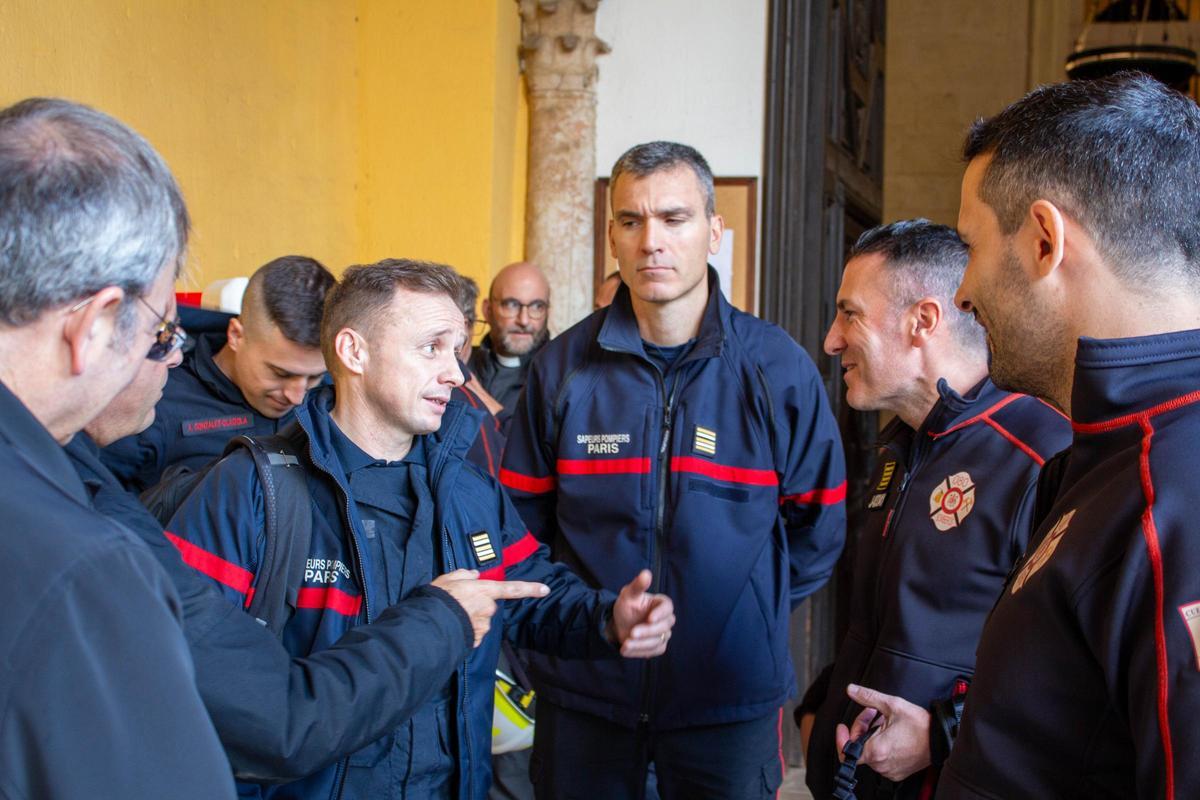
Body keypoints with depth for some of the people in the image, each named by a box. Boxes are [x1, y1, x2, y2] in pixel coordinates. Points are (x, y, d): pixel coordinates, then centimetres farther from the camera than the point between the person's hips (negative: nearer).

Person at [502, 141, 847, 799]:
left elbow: (817, 530, 3)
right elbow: (523, 518, 6)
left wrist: (748, 611, 1)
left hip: (732, 696, -1)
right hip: (583, 690, 1)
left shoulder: (779, 368, -6)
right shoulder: (563, 365, -2)